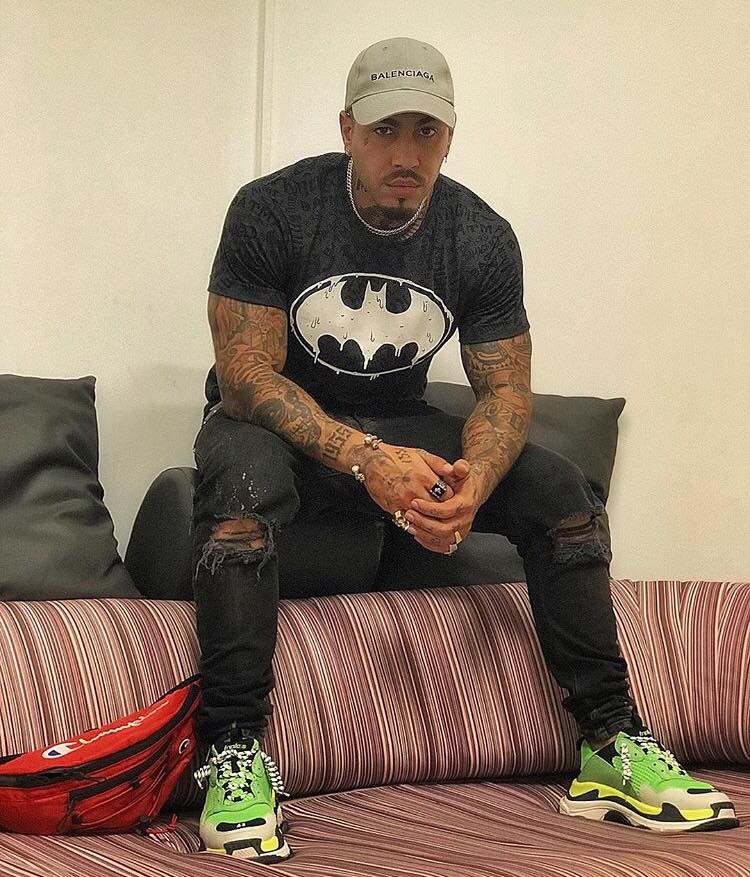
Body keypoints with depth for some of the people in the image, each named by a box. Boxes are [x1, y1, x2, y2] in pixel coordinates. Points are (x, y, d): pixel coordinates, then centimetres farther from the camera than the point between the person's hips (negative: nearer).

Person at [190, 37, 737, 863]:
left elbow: (504, 387, -7)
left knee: (564, 492, -15)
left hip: (399, 423, 4)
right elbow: (247, 373, -22)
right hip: (277, 419, -3)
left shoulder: (482, 238, -8)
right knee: (242, 483, -40)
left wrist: (474, 479, -31)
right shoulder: (273, 209, -19)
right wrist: (365, 460, -37)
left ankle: (611, 747, -10)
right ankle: (233, 753, -36)